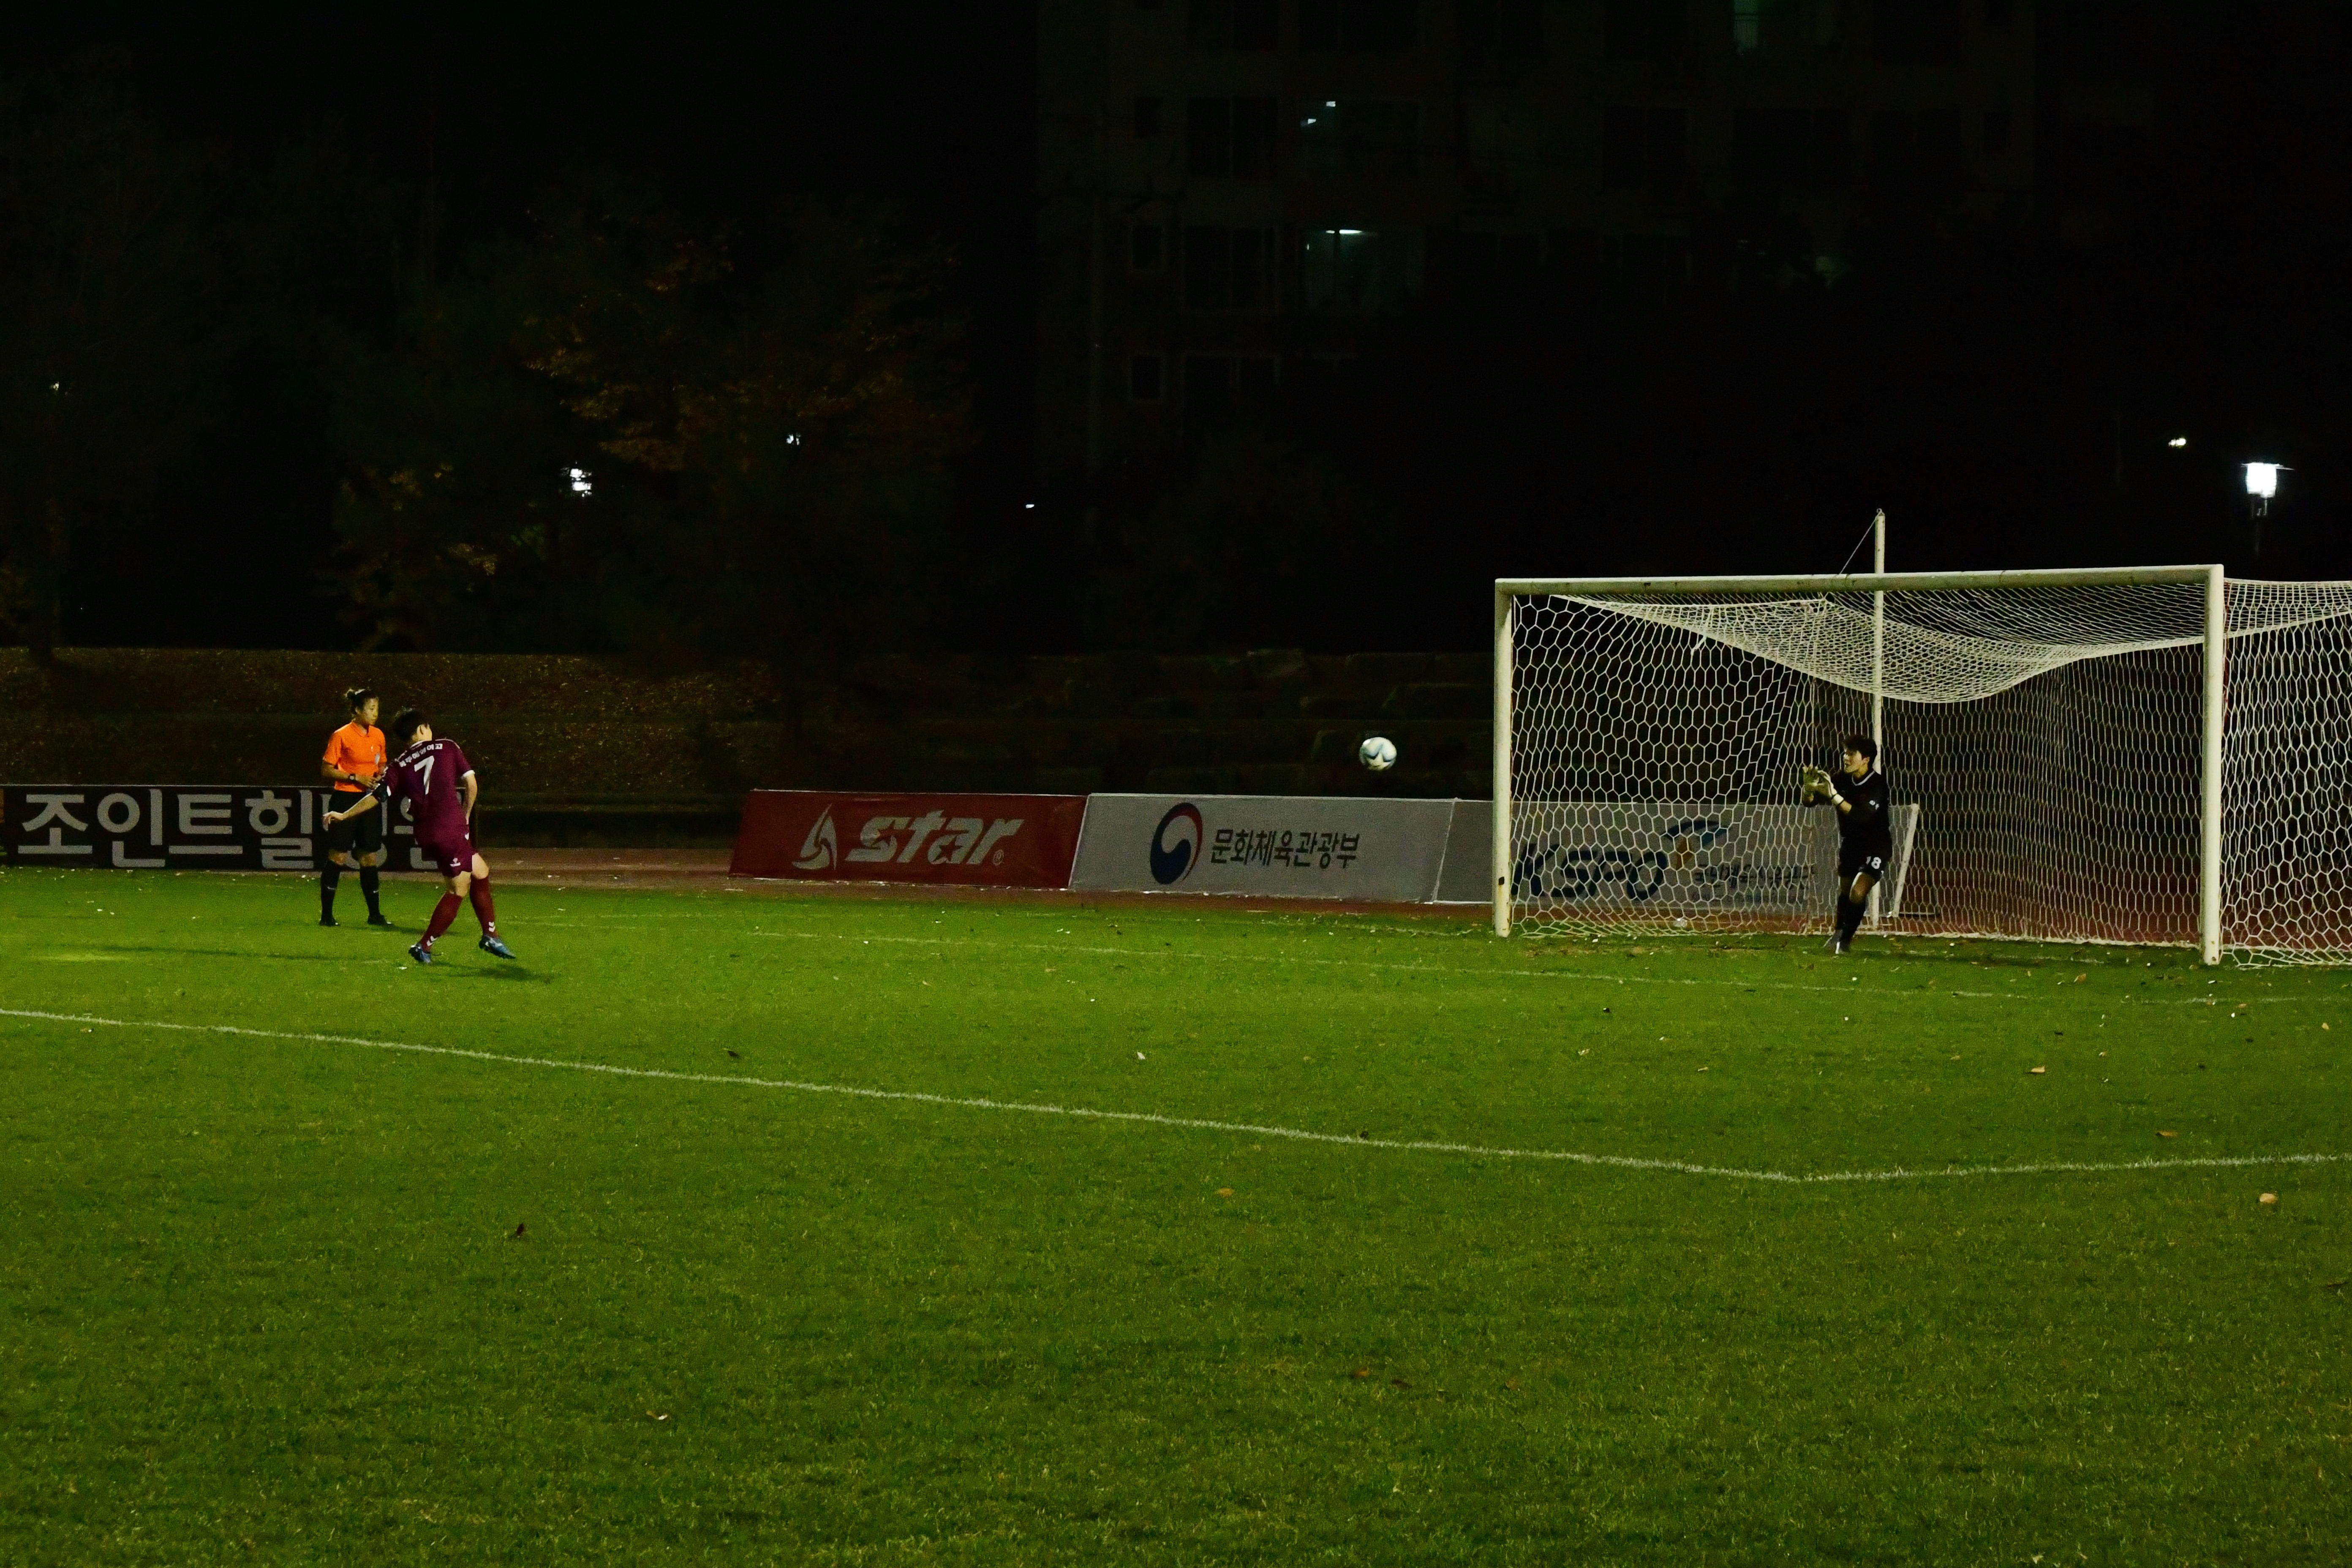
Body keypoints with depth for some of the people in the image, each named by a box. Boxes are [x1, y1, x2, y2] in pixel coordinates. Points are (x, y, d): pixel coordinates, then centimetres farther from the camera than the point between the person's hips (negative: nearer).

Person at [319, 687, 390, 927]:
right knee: (337, 857, -4)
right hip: (346, 798, -5)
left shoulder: (378, 736, 11)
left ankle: (375, 914, 12)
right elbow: (326, 770, -7)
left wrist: (381, 776, 1)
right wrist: (355, 777, -16)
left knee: (370, 858, 7)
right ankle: (326, 914, 2)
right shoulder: (341, 736, -7)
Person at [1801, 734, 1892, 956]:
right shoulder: (1842, 781, -7)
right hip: (1850, 845, 6)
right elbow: (1809, 802, -6)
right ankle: (1839, 932, 47)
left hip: (1876, 848, -6)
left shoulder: (1878, 785, -23)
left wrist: (1834, 797, -45)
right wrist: (1810, 788, -29)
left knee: (1858, 893, -20)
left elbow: (1862, 815, -38)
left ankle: (1845, 940, -1)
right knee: (1845, 892, 21)